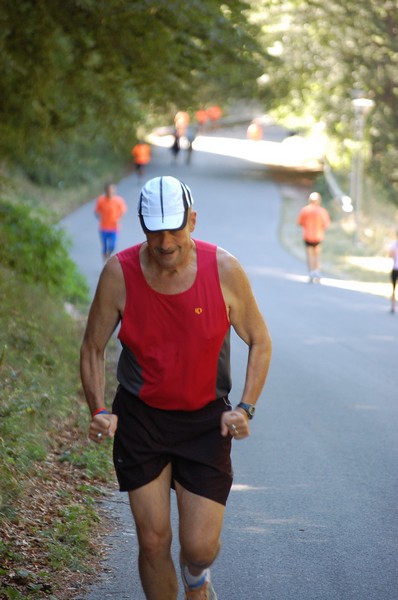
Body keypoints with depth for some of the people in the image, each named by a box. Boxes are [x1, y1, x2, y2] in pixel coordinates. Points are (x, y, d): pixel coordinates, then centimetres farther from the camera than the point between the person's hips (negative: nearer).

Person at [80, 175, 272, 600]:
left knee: (199, 547, -4)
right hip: (139, 417, 0)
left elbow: (260, 341, 1)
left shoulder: (223, 270, -12)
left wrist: (246, 407, -10)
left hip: (205, 420, 0)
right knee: (153, 541, -2)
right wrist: (98, 411, -12)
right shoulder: (119, 273, -11)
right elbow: (93, 348, 1)